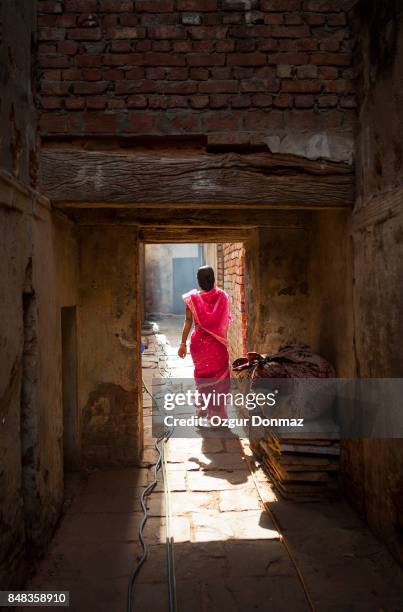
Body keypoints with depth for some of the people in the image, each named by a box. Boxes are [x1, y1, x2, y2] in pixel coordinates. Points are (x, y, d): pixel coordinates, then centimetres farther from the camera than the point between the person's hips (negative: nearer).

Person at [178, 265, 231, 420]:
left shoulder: (193, 298, -9)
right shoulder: (222, 296, -6)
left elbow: (188, 322, -8)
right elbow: (226, 320, 0)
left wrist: (183, 344, -3)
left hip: (200, 342, 0)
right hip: (218, 343, 1)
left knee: (203, 374, 15)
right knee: (218, 375, 11)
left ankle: (203, 408, 22)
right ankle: (217, 412, 16)